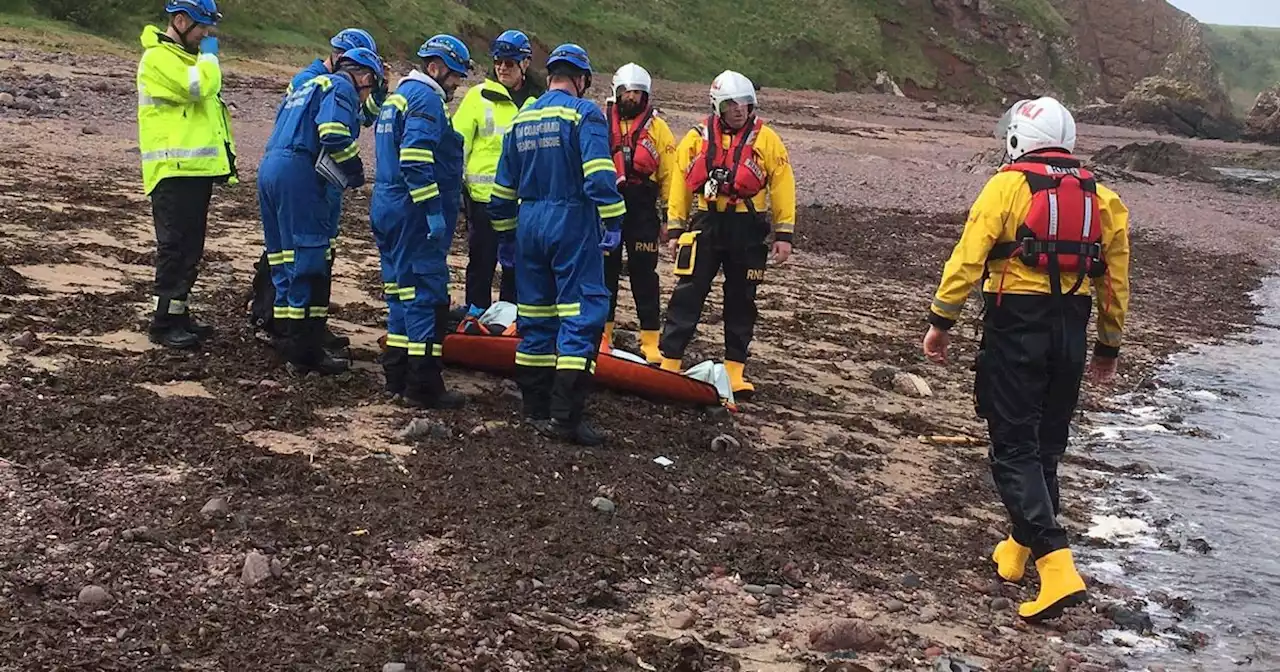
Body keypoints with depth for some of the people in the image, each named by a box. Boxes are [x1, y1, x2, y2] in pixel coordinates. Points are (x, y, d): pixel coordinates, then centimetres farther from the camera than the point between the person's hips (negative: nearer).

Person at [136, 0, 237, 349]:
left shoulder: (184, 56, 22)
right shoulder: (159, 58, -11)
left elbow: (206, 103, 25)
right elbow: (199, 86, -26)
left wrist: (225, 157, 19)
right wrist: (209, 55, -8)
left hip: (196, 169, 10)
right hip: (174, 172, -10)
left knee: (190, 249, 13)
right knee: (175, 248, -8)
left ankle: (179, 315, 21)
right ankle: (164, 324, -3)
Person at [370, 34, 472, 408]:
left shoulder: (398, 96, 21)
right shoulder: (426, 98, -12)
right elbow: (415, 159, -24)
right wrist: (435, 211, -23)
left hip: (389, 208, 10)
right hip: (414, 213, -10)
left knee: (402, 292, 15)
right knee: (427, 295, -7)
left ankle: (397, 378, 21)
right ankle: (423, 386, -4)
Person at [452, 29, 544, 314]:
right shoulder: (479, 96, -1)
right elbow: (458, 143, -1)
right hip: (484, 194, -3)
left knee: (517, 263, 11)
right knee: (481, 261, 4)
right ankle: (476, 316, 14)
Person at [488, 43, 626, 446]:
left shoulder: (521, 119, 14)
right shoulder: (584, 114, -6)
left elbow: (504, 187, 17)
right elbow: (599, 175, -18)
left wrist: (506, 232, 25)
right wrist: (612, 222, -16)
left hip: (529, 223, 7)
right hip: (572, 222, -7)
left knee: (535, 315, 13)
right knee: (582, 314, -6)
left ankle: (536, 409, 20)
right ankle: (565, 417, -11)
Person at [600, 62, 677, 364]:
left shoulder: (658, 128, 3)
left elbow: (669, 175, 3)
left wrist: (668, 217, -1)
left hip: (643, 210, -2)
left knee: (644, 274, 0)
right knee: (606, 271, 8)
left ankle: (651, 341, 4)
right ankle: (603, 334, 18)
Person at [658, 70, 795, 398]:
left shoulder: (765, 139, 0)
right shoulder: (698, 138, 4)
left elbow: (782, 185, 1)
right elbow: (680, 183, 8)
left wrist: (784, 234, -3)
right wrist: (676, 229, 4)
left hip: (748, 229, 0)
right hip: (707, 224, 0)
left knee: (741, 300, 7)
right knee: (688, 293, -3)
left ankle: (735, 369, 16)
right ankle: (669, 362, 1)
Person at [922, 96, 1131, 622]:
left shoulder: (1008, 185, -5)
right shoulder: (1101, 198, 11)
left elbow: (968, 258, -13)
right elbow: (1115, 282, 15)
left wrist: (941, 321, -7)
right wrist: (1109, 346, 23)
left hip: (1016, 325, -5)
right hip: (1071, 330, 6)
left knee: (1014, 449, -3)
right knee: (1046, 446, 18)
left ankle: (1057, 565, -15)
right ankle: (1022, 546, 33)